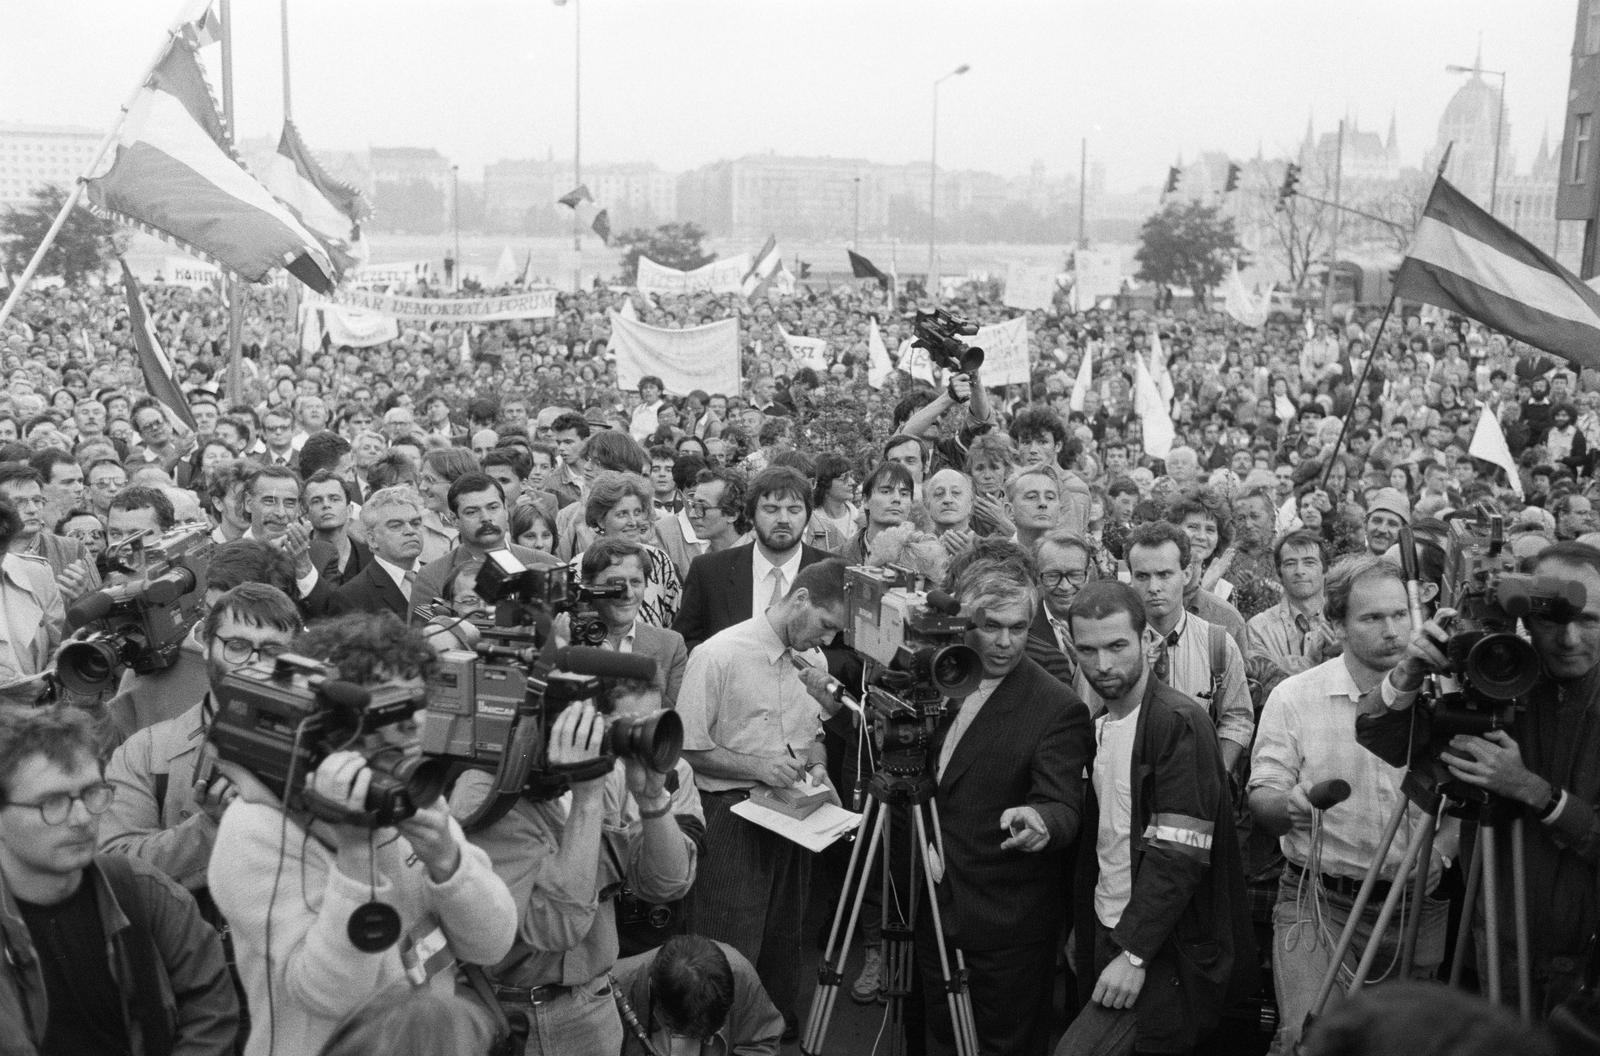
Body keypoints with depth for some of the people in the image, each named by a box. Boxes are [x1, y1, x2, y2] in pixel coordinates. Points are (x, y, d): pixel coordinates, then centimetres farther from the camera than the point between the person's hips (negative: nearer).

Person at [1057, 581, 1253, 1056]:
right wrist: (1080, 931, 10)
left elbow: (1181, 854, -20)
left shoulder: (1180, 723, -14)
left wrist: (1135, 954, -23)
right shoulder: (1096, 720, 9)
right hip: (1105, 935, 7)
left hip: (1166, 951, -7)